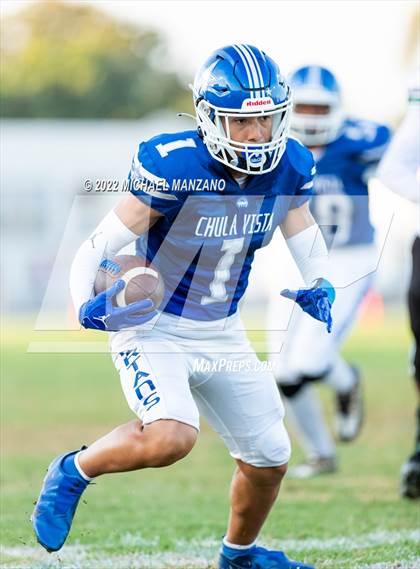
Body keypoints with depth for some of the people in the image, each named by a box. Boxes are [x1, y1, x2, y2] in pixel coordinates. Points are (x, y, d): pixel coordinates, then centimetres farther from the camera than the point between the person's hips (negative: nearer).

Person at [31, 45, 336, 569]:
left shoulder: (289, 167, -8)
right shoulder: (174, 167, -26)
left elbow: (304, 233, 12)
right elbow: (98, 248, -22)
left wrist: (319, 286, -7)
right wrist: (87, 305, -40)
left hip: (222, 334, 6)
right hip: (153, 326, -6)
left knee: (269, 458, 13)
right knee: (170, 437, -31)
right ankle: (73, 473, -2)